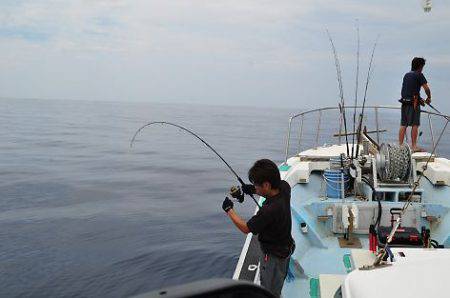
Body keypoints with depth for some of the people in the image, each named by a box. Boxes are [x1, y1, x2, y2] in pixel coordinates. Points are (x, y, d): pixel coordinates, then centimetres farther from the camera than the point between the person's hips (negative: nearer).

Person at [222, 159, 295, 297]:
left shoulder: (269, 210, -40)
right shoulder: (284, 186, -18)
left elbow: (246, 228, -23)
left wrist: (229, 209, -11)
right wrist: (254, 190, -6)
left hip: (274, 256, -8)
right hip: (286, 246, 8)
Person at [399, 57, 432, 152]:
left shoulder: (406, 75, 16)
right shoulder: (419, 75, -5)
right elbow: (426, 88, -9)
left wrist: (419, 99, 27)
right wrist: (429, 98, 8)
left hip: (404, 102, 7)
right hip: (413, 102, -7)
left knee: (403, 125, 7)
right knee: (415, 125, -3)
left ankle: (400, 145, 9)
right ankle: (414, 146, -2)